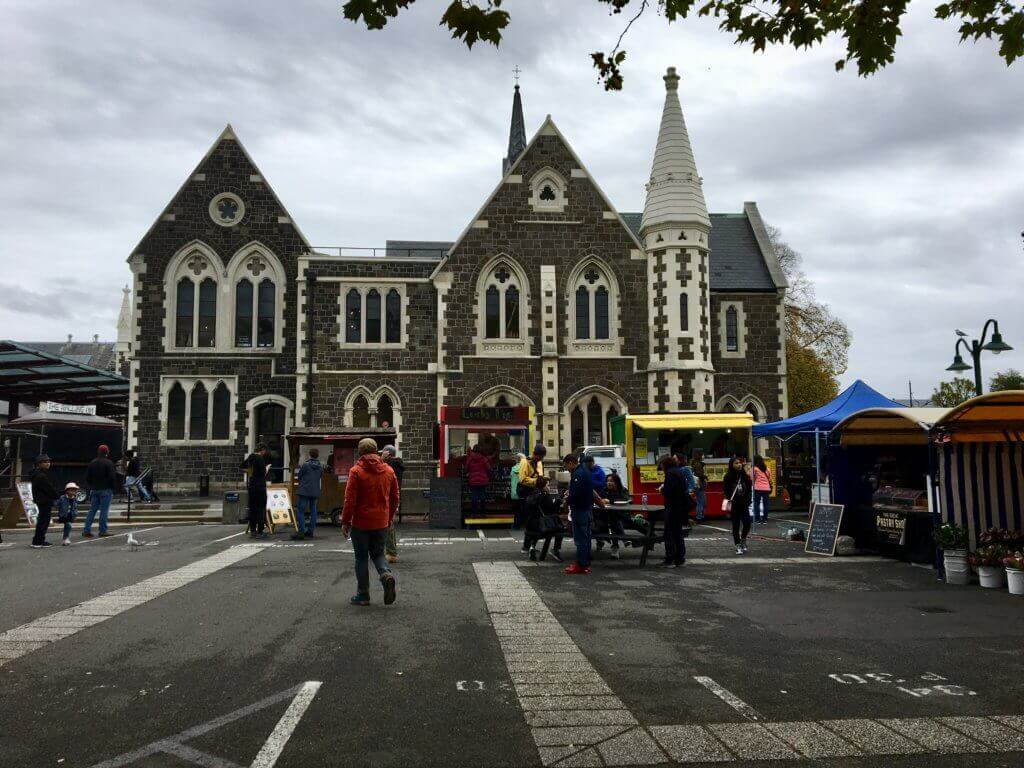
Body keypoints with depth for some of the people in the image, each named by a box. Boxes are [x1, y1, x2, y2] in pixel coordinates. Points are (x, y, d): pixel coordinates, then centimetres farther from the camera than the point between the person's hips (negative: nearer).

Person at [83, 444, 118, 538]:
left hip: (94, 490, 6)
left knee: (92, 510, 9)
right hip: (106, 490, -6)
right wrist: (113, 487, -1)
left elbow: (87, 478, 14)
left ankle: (87, 530, 6)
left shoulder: (92, 463, 10)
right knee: (104, 511, -3)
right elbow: (112, 477, -13)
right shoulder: (108, 463, -10)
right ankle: (102, 531, -2)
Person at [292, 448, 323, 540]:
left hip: (305, 491, -5)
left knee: (300, 511, -2)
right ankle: (311, 531, 17)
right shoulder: (321, 467, 4)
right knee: (313, 511, 14)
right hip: (315, 492, 5)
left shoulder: (306, 465, -9)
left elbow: (299, 476, 0)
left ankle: (301, 532, -9)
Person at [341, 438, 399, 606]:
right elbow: (395, 498, 10)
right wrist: (389, 518, 21)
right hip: (381, 523, 4)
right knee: (378, 553, 18)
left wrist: (345, 522, -5)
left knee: (361, 557, 8)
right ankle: (386, 574, -10)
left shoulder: (356, 471, -10)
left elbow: (350, 499, -12)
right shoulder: (388, 471, 5)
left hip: (361, 523, -4)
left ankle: (363, 595, 12)